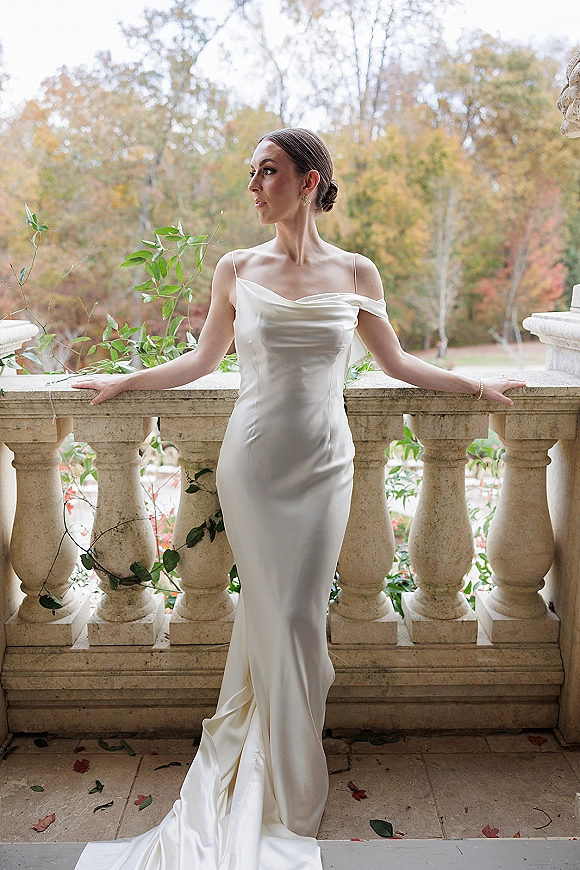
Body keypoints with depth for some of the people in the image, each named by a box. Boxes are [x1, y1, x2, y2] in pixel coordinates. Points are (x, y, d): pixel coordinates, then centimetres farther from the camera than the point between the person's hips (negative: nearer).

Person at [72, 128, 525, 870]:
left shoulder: (356, 274, 2)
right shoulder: (236, 270, 2)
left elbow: (396, 363, 13)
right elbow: (204, 358, 13)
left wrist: (473, 385, 16)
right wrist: (122, 382, 17)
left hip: (323, 463, 1)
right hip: (253, 460, 0)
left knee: (300, 617, 5)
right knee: (273, 615, 3)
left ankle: (285, 783, 31)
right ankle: (290, 799, 25)